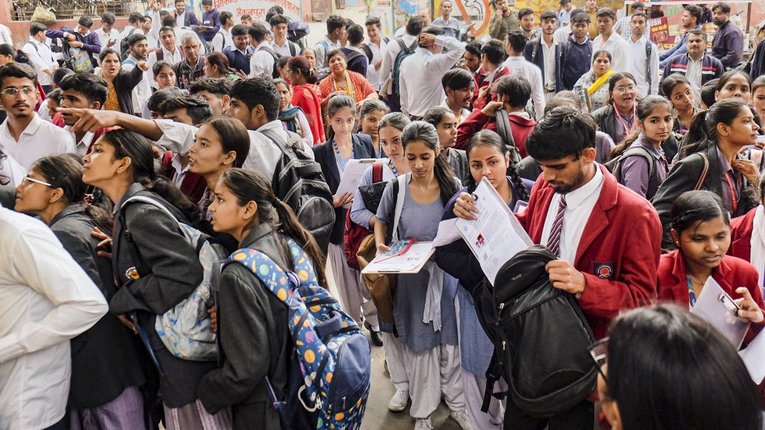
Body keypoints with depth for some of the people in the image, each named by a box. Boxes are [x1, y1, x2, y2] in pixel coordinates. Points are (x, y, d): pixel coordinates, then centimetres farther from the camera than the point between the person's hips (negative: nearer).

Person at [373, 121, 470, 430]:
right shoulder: (396, 188, -6)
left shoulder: (452, 187, -5)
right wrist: (380, 244, -9)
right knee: (419, 344, 12)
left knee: (451, 340, 10)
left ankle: (457, 404, 31)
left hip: (446, 274, 0)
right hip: (410, 278, 0)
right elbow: (381, 221, 9)